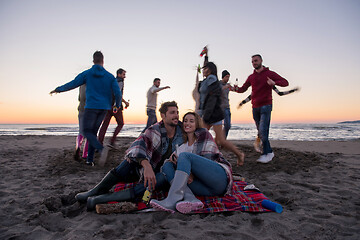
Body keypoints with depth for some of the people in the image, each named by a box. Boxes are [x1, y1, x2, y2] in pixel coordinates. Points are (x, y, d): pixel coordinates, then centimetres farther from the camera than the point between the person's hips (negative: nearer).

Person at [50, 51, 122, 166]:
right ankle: (90, 159, 9)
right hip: (104, 108, 3)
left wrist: (58, 89, 22)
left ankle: (102, 149, -24)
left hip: (91, 107, -3)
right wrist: (117, 106, 16)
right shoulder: (110, 76, 5)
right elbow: (118, 93, -3)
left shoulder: (87, 73, 2)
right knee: (93, 132, 13)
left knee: (87, 132, 3)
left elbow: (72, 84, 5)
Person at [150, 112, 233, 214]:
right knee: (167, 165, -8)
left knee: (185, 156, -22)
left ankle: (172, 201, -39)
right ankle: (191, 199, -34)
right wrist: (173, 157, -10)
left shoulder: (203, 133, 8)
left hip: (220, 176, -5)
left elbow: (208, 159, -3)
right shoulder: (183, 146, 24)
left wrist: (193, 174, -14)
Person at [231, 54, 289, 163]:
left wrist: (274, 82, -22)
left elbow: (285, 82, -1)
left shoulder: (270, 73, 2)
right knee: (260, 131, 6)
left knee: (263, 130, -16)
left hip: (266, 106, -5)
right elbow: (243, 89, 15)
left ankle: (265, 153, -9)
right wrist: (236, 89, -9)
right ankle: (269, 152, 17)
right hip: (255, 107, 5)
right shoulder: (251, 77, 14)